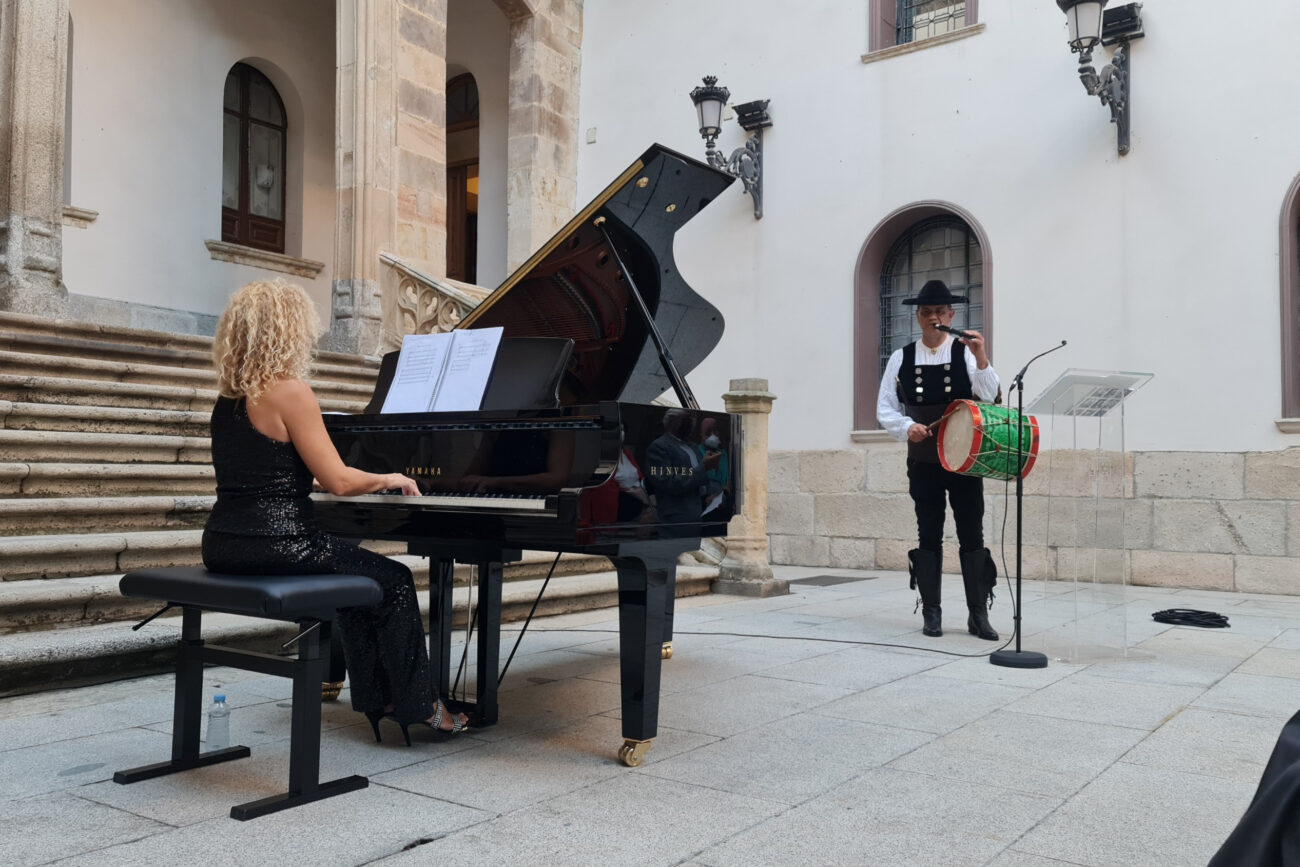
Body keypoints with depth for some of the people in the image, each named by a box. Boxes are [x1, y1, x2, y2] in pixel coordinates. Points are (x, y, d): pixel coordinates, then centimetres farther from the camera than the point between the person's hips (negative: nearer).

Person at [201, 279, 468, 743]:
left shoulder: (230, 396, 12)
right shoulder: (289, 391, -14)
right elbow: (339, 481, -16)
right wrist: (390, 479, 3)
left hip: (224, 546, 9)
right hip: (275, 544, -9)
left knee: (355, 570, 28)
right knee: (394, 581, 9)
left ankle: (375, 696, 33)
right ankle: (418, 706, 19)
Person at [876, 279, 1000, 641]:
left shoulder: (967, 352, 0)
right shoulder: (901, 358, 4)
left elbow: (988, 396, -13)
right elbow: (885, 409, 4)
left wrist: (981, 358, -28)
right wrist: (907, 427, -14)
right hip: (923, 461, 1)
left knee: (972, 535, 2)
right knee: (928, 536, 6)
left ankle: (978, 614, 10)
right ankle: (931, 612, 13)